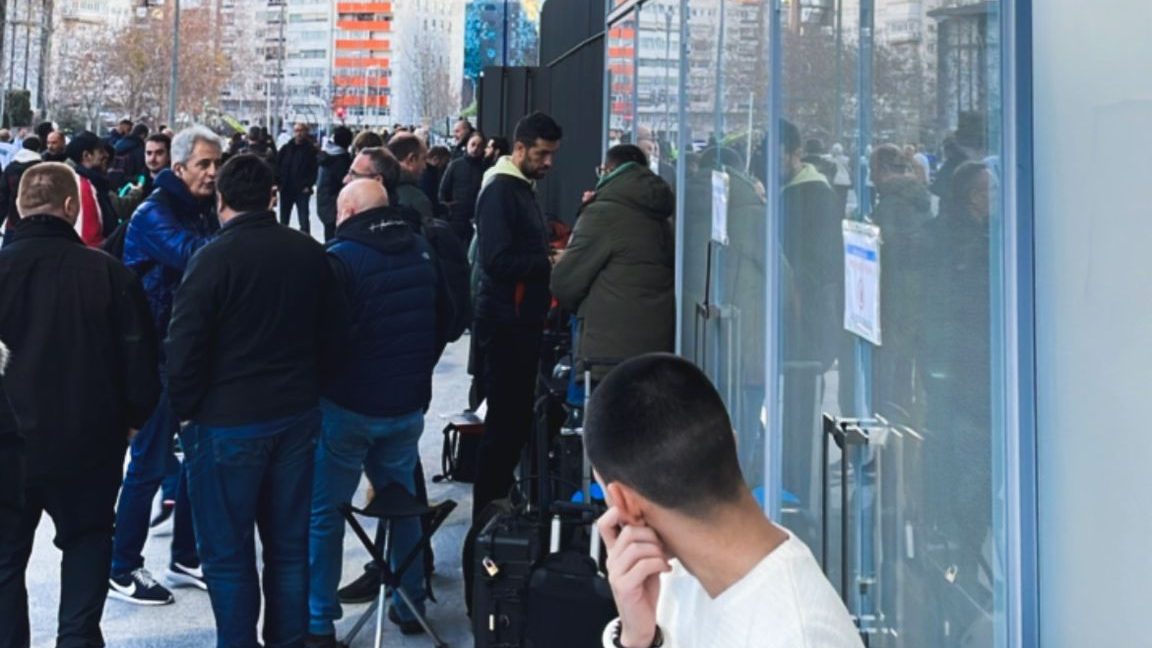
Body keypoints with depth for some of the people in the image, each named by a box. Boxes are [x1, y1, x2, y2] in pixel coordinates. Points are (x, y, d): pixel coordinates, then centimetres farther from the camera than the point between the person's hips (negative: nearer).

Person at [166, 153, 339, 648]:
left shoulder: (213, 259, -16)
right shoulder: (311, 253, 0)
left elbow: (184, 348, -16)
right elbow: (328, 332, 10)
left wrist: (186, 411, -1)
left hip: (227, 423, -5)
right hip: (297, 415, 5)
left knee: (227, 552, 7)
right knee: (289, 545, 15)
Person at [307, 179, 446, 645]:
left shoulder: (342, 257, -15)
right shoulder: (422, 251, 6)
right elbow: (440, 325, 16)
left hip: (348, 405, -6)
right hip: (407, 403, 6)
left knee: (324, 512, 3)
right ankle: (410, 605, 25)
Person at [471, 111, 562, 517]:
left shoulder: (523, 189, 16)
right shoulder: (500, 190, -14)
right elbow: (497, 260, -23)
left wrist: (551, 257, 4)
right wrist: (548, 263, -17)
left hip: (522, 321, 10)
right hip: (504, 323, -10)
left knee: (517, 418, 15)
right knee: (505, 421, -4)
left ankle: (497, 504, 26)